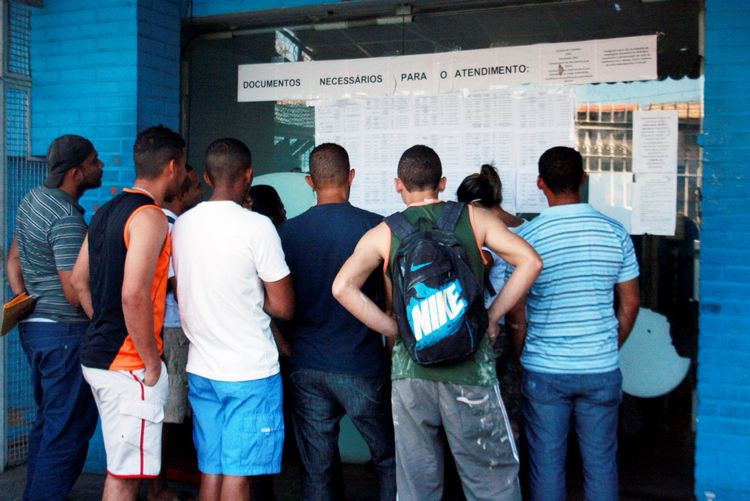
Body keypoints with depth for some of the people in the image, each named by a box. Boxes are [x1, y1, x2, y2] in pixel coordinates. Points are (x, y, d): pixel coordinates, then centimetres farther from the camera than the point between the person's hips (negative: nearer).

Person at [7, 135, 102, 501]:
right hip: (65, 333, -10)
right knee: (68, 433, -1)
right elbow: (76, 292, -23)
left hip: (34, 327, 10)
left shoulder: (33, 198, 9)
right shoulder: (67, 219, -21)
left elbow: (14, 258, 16)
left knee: (47, 421, 21)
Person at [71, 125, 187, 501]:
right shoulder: (150, 217, -16)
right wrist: (152, 364, -17)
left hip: (98, 354, 9)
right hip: (129, 365, -9)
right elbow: (134, 295, -25)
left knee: (119, 467, 20)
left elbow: (80, 280, 17)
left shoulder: (107, 211, 12)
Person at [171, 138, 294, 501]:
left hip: (200, 370, 6)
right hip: (250, 373, -6)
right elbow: (284, 307, -11)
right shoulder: (257, 226, -13)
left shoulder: (182, 225, 5)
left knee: (210, 470, 13)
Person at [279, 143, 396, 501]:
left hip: (306, 367, 3)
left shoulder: (287, 232, 1)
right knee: (390, 459, 12)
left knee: (317, 469, 11)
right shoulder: (375, 227, -8)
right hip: (361, 368, -3)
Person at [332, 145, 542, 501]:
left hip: (410, 370, 1)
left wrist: (394, 329, -2)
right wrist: (492, 316, 0)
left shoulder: (382, 234, 3)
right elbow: (530, 261, -6)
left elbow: (343, 286, -9)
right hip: (470, 368, -1)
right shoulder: (474, 218, 3)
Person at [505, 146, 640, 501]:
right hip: (602, 370, 2)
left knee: (546, 464, 10)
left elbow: (516, 315, -5)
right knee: (601, 464, 13)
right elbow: (629, 304, 5)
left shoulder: (527, 236, -9)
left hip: (544, 372, -2)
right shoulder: (614, 232, -1)